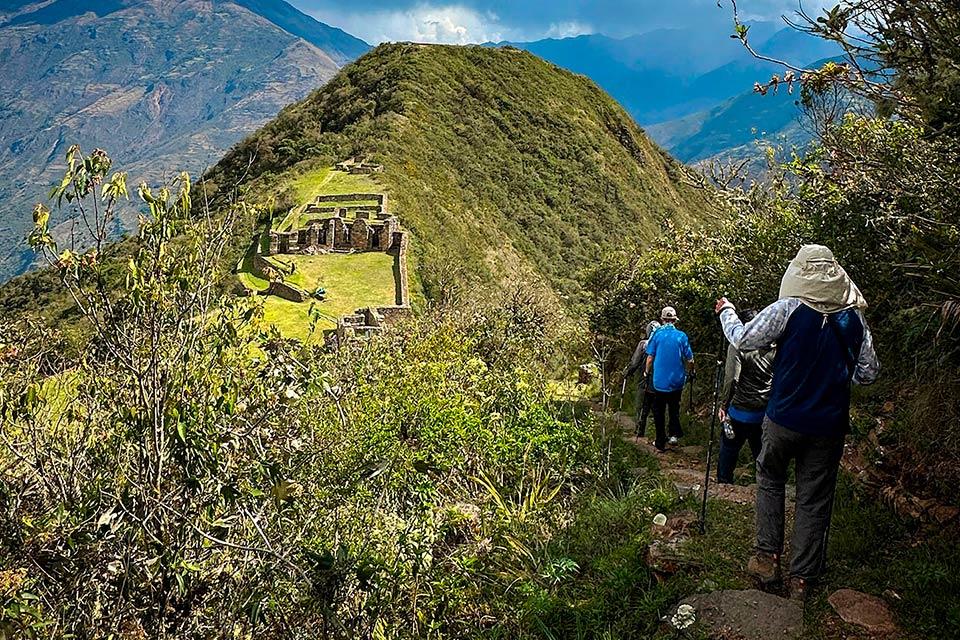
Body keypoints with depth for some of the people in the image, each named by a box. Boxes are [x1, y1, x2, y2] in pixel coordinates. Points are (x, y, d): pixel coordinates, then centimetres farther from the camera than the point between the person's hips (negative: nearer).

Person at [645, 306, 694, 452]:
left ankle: (661, 443, 14)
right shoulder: (682, 336, -4)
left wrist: (647, 373, 9)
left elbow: (650, 358, -6)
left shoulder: (657, 334, -7)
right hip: (677, 380, 1)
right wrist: (691, 372, 18)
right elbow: (689, 360, -1)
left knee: (659, 411, 10)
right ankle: (675, 433, 4)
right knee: (674, 408, 21)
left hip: (659, 381, -1)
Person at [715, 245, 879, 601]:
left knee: (770, 480, 21)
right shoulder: (854, 317, -2)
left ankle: (768, 558, 18)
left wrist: (726, 312, 15)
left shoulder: (788, 309, -13)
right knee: (815, 500, 11)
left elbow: (742, 339, -3)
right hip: (829, 424, 2)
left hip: (784, 418, -2)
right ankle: (801, 578, 18)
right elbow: (868, 373, 3)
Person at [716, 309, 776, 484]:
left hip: (740, 412, -4)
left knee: (729, 450, 11)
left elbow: (731, 379, -18)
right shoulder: (773, 348, 2)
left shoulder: (738, 346, -12)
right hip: (765, 413, 4)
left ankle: (723, 484, 19)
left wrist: (724, 405, -9)